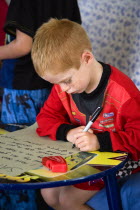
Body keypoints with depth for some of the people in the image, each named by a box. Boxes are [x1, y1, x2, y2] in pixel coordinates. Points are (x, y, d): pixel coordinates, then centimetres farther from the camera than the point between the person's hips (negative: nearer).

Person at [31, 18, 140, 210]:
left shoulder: (122, 91, -26)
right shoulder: (62, 87, -7)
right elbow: (46, 118, 0)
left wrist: (100, 142, -38)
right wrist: (67, 132, -23)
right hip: (82, 156, 7)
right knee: (49, 193, 1)